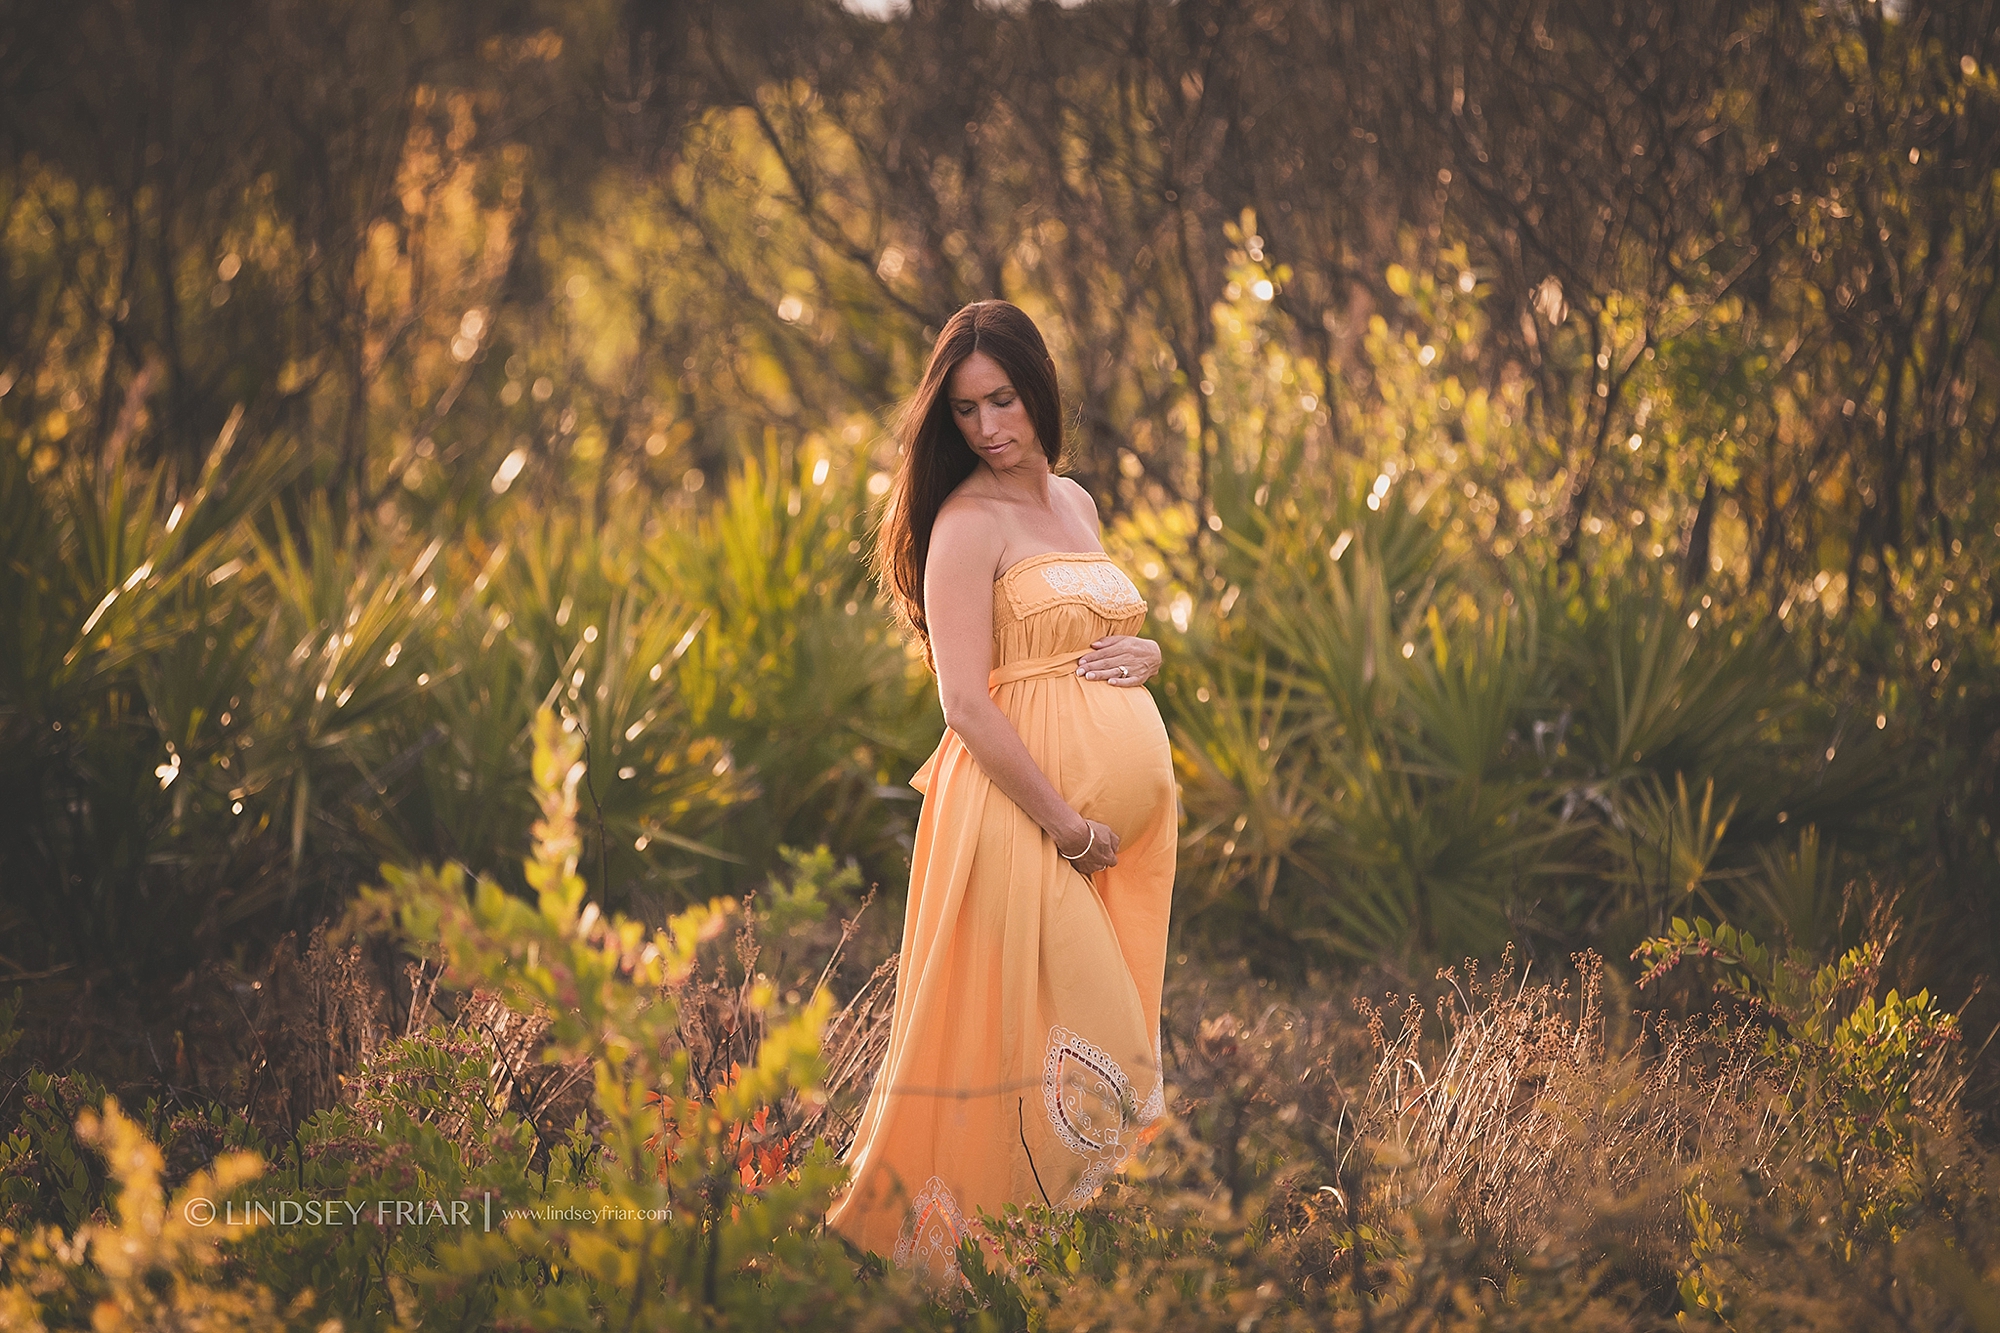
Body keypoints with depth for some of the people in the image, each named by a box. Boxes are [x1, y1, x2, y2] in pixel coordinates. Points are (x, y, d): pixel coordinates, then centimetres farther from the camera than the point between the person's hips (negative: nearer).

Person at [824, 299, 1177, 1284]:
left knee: (1112, 1019, 9)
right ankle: (925, 1230, 2)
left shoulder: (1074, 502, 15)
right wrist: (1068, 826, -17)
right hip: (1029, 803, -8)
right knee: (1025, 1021, -10)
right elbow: (967, 701, -15)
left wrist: (1144, 653, 1)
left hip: (1122, 803, 8)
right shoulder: (968, 521, -9)